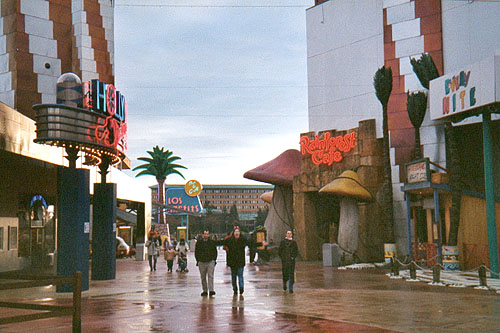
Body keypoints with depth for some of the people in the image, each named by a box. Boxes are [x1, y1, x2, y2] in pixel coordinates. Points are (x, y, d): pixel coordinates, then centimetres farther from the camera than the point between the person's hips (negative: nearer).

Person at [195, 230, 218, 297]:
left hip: (210, 261, -2)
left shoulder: (212, 242, 5)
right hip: (201, 262, 2)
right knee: (203, 277, 7)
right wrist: (198, 260, 4)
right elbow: (196, 252, 11)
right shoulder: (199, 242, 6)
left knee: (210, 276, -11)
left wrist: (214, 259, 5)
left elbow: (215, 251, 13)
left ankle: (211, 290, -14)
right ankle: (205, 291, 16)